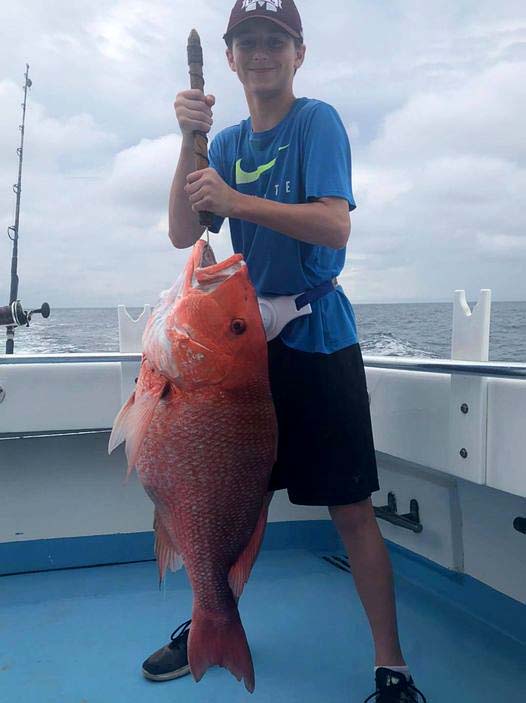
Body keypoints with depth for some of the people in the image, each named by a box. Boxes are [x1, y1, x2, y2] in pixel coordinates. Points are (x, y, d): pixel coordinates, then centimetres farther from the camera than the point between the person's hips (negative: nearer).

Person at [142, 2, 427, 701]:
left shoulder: (317, 120, -5)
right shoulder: (228, 141, 11)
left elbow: (334, 226, -19)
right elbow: (183, 235, 0)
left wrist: (236, 201, -26)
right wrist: (190, 142, -11)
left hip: (316, 336, -5)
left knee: (351, 507, -4)